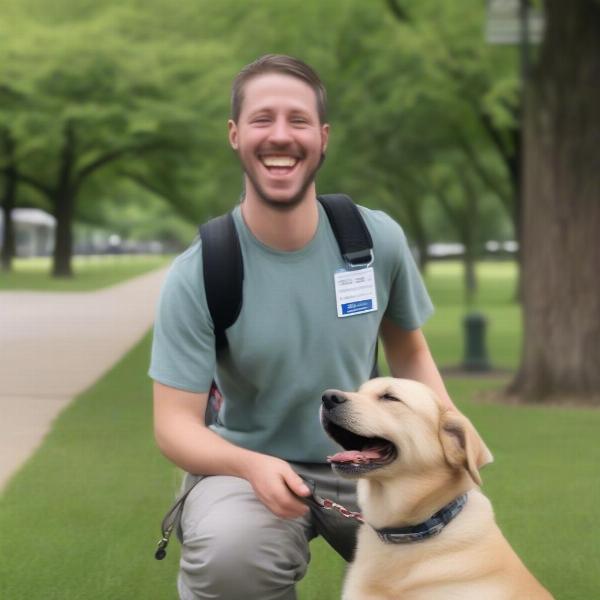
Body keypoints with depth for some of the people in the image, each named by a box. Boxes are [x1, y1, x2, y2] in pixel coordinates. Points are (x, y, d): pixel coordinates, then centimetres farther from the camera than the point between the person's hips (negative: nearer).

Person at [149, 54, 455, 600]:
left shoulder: (378, 239, -5)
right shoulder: (196, 277, -13)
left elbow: (409, 352, 10)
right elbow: (175, 422, -13)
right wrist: (253, 466, -34)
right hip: (250, 465, -3)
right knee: (227, 555, -37)